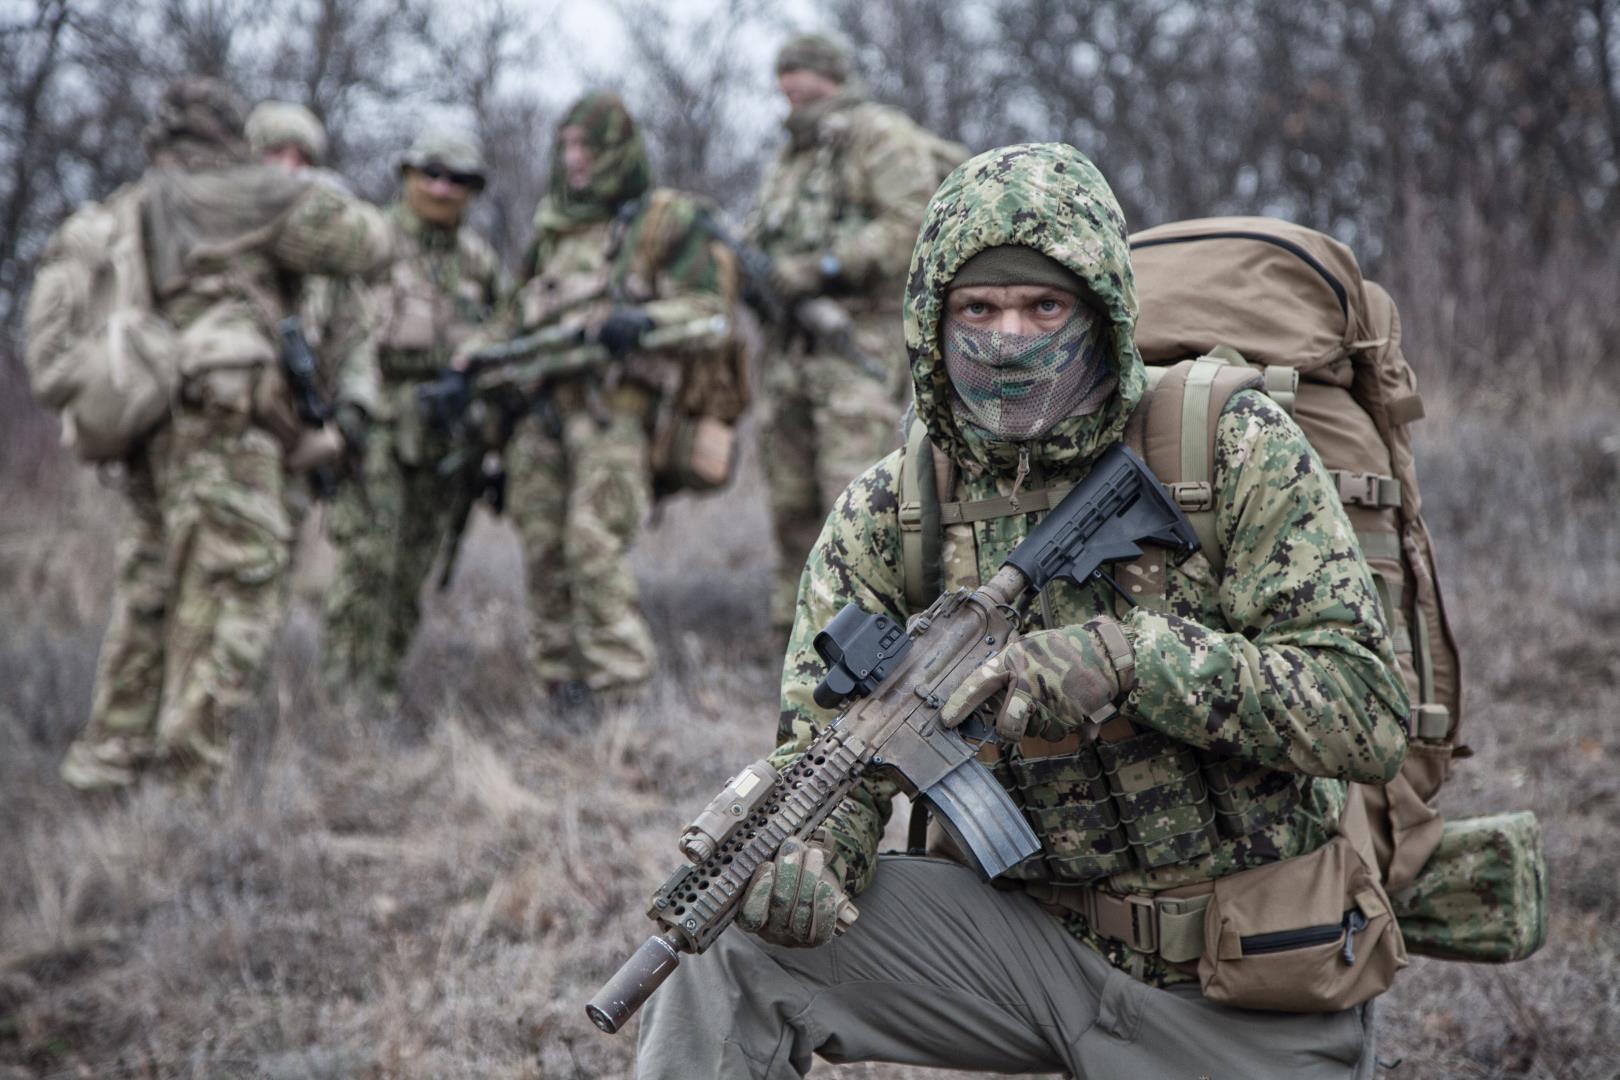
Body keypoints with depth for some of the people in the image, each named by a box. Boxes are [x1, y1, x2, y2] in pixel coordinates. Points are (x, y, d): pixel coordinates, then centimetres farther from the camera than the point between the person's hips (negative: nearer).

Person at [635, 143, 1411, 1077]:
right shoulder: (887, 515, -2)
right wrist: (803, 852, -28)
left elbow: (1371, 716, -18)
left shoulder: (1237, 454, -11)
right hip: (1027, 930, 2)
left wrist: (1125, 657, -30)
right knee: (727, 936, -15)